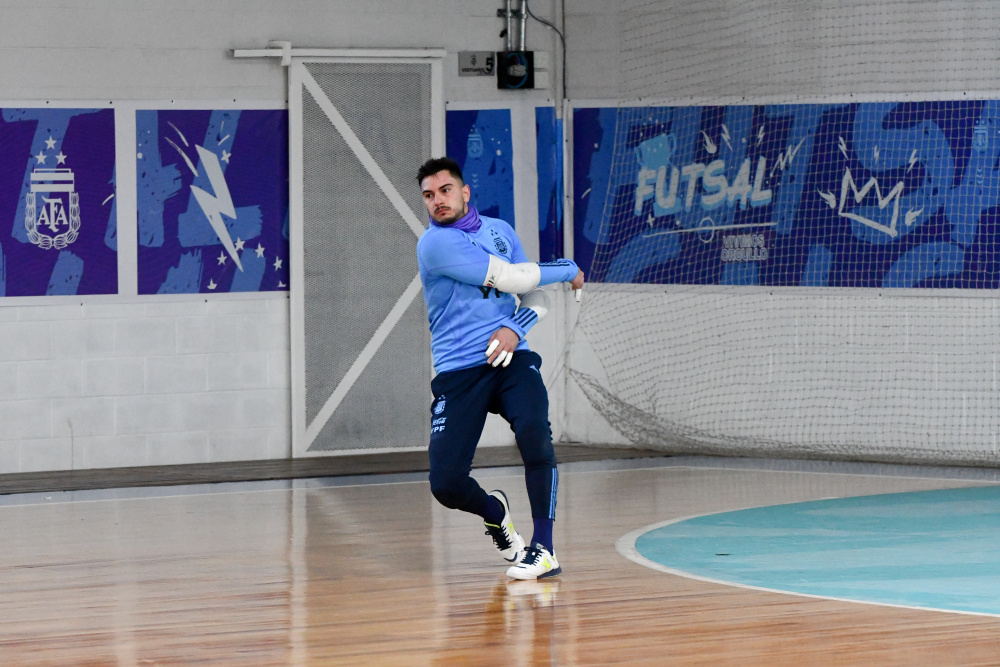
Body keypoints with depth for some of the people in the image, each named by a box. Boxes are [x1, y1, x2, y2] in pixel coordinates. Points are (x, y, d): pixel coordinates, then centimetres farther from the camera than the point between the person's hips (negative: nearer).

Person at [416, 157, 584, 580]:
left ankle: (543, 549, -17)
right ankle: (493, 511, 26)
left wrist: (515, 329, -7)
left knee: (534, 430, -29)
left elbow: (536, 298, 16)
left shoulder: (499, 230, 13)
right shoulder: (435, 243, -7)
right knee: (446, 484, -12)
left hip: (510, 357, 2)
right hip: (458, 370, -2)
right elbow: (509, 277, -11)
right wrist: (568, 271, 4)